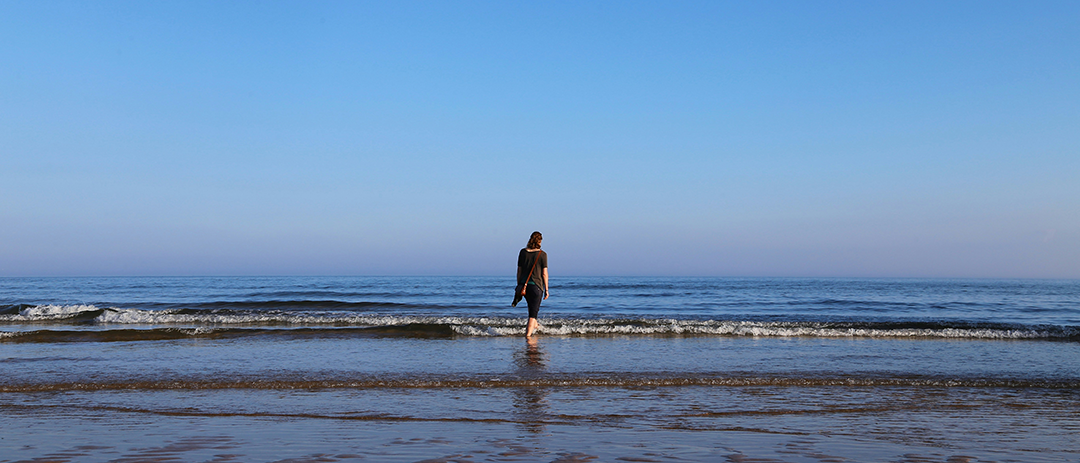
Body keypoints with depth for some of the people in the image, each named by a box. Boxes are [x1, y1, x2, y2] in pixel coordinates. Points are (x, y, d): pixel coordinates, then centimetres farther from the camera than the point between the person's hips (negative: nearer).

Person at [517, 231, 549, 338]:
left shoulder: (523, 252, 2)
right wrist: (546, 290, 0)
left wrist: (519, 285, 15)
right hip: (536, 286, -5)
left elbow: (519, 270, 6)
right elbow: (544, 274, -7)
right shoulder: (542, 254, -8)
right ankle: (528, 334, -7)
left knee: (531, 306, 29)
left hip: (524, 285, 5)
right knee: (533, 311, 0)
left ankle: (534, 325, 48)